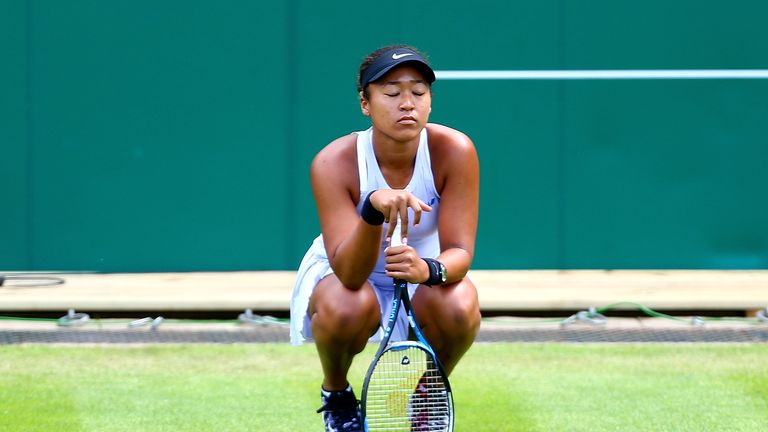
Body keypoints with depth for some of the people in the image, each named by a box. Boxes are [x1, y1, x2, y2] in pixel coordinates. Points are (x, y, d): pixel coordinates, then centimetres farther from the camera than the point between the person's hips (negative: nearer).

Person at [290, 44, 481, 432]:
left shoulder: (454, 151, -23)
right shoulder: (333, 163, -28)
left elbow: (459, 251, -24)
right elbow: (349, 274, -36)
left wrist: (429, 269, -49)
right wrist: (373, 211, -55)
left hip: (422, 276, 2)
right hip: (342, 274, -2)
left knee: (459, 309, -31)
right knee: (346, 309, -36)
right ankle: (335, 393, 0)